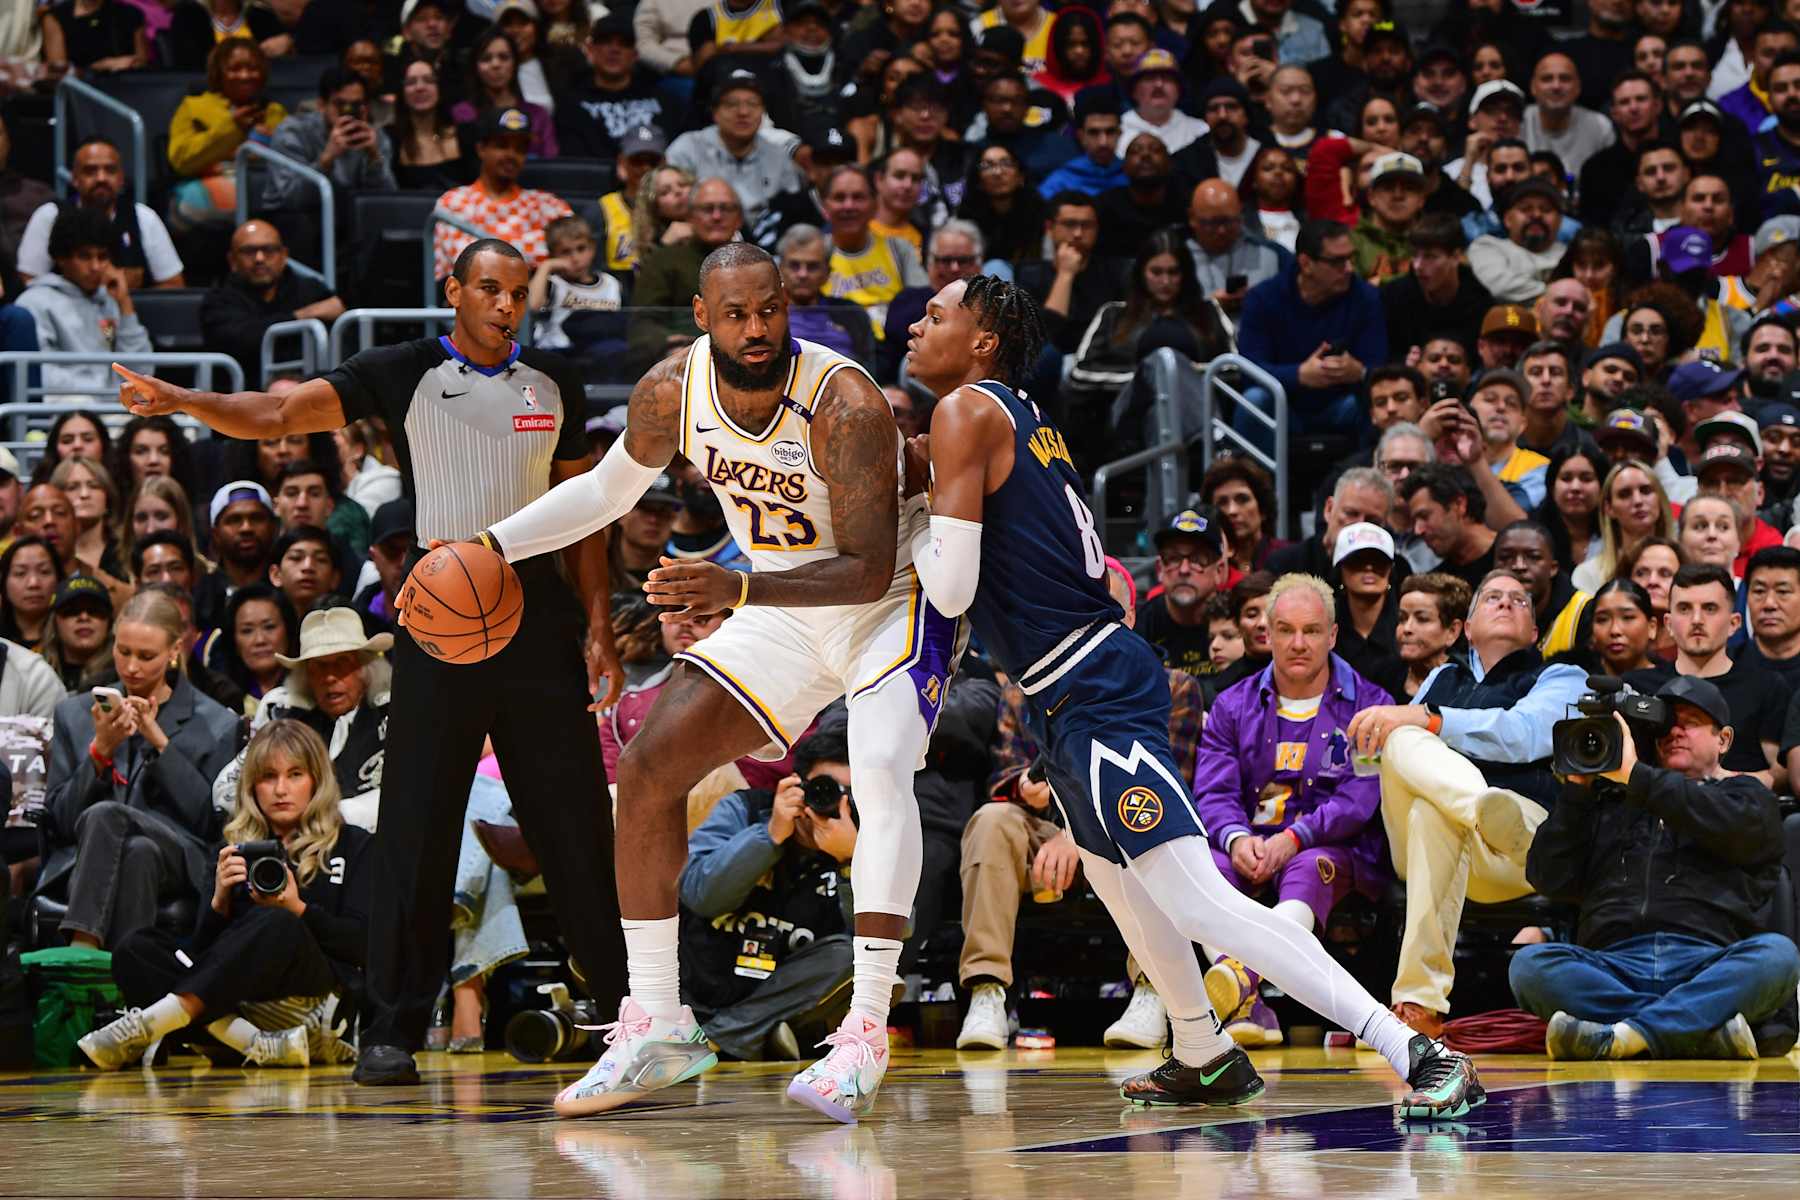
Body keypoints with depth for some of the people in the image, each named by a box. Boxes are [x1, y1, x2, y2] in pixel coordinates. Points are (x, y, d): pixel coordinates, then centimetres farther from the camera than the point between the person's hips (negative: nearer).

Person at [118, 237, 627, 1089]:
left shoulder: (553, 386, 11)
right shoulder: (405, 374, 0)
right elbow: (278, 415, -9)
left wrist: (598, 623, 8)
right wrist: (183, 402, -25)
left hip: (537, 612, 3)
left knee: (575, 820, 5)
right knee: (416, 826, -4)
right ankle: (393, 1029, 0)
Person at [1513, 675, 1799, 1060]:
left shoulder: (1744, 794, 25)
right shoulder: (1609, 803, 30)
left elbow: (1732, 826, -1)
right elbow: (1548, 877, 20)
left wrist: (1636, 775, 1)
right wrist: (1578, 787, 15)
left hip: (1708, 967, -1)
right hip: (1614, 967, 1)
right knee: (1529, 964, -29)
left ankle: (1623, 1035, -44)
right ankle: (1705, 1025, -38)